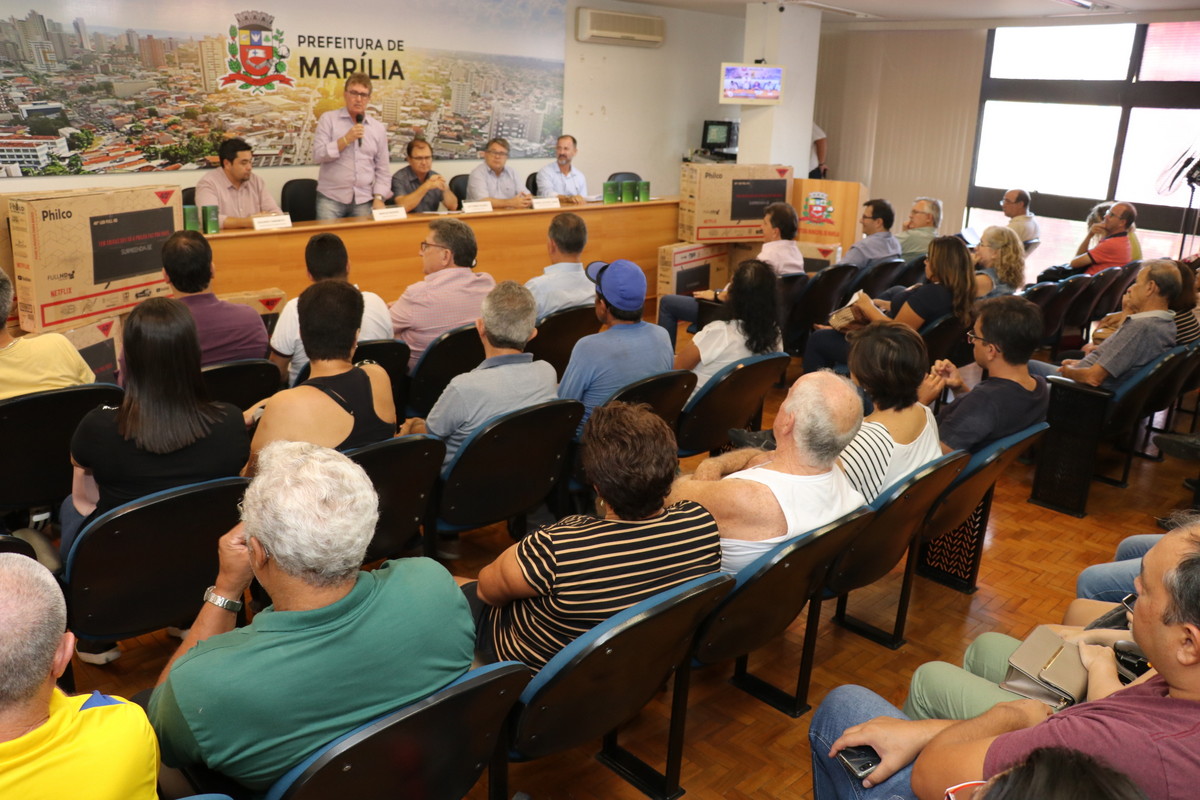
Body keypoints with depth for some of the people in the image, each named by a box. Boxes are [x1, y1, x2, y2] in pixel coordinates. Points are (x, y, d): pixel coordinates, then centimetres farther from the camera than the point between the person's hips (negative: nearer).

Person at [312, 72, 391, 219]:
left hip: (364, 200, 2)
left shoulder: (379, 128, 11)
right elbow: (318, 155, -5)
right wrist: (346, 139, -13)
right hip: (331, 198, -2)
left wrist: (379, 198, -3)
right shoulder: (328, 119, 4)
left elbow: (383, 170, 10)